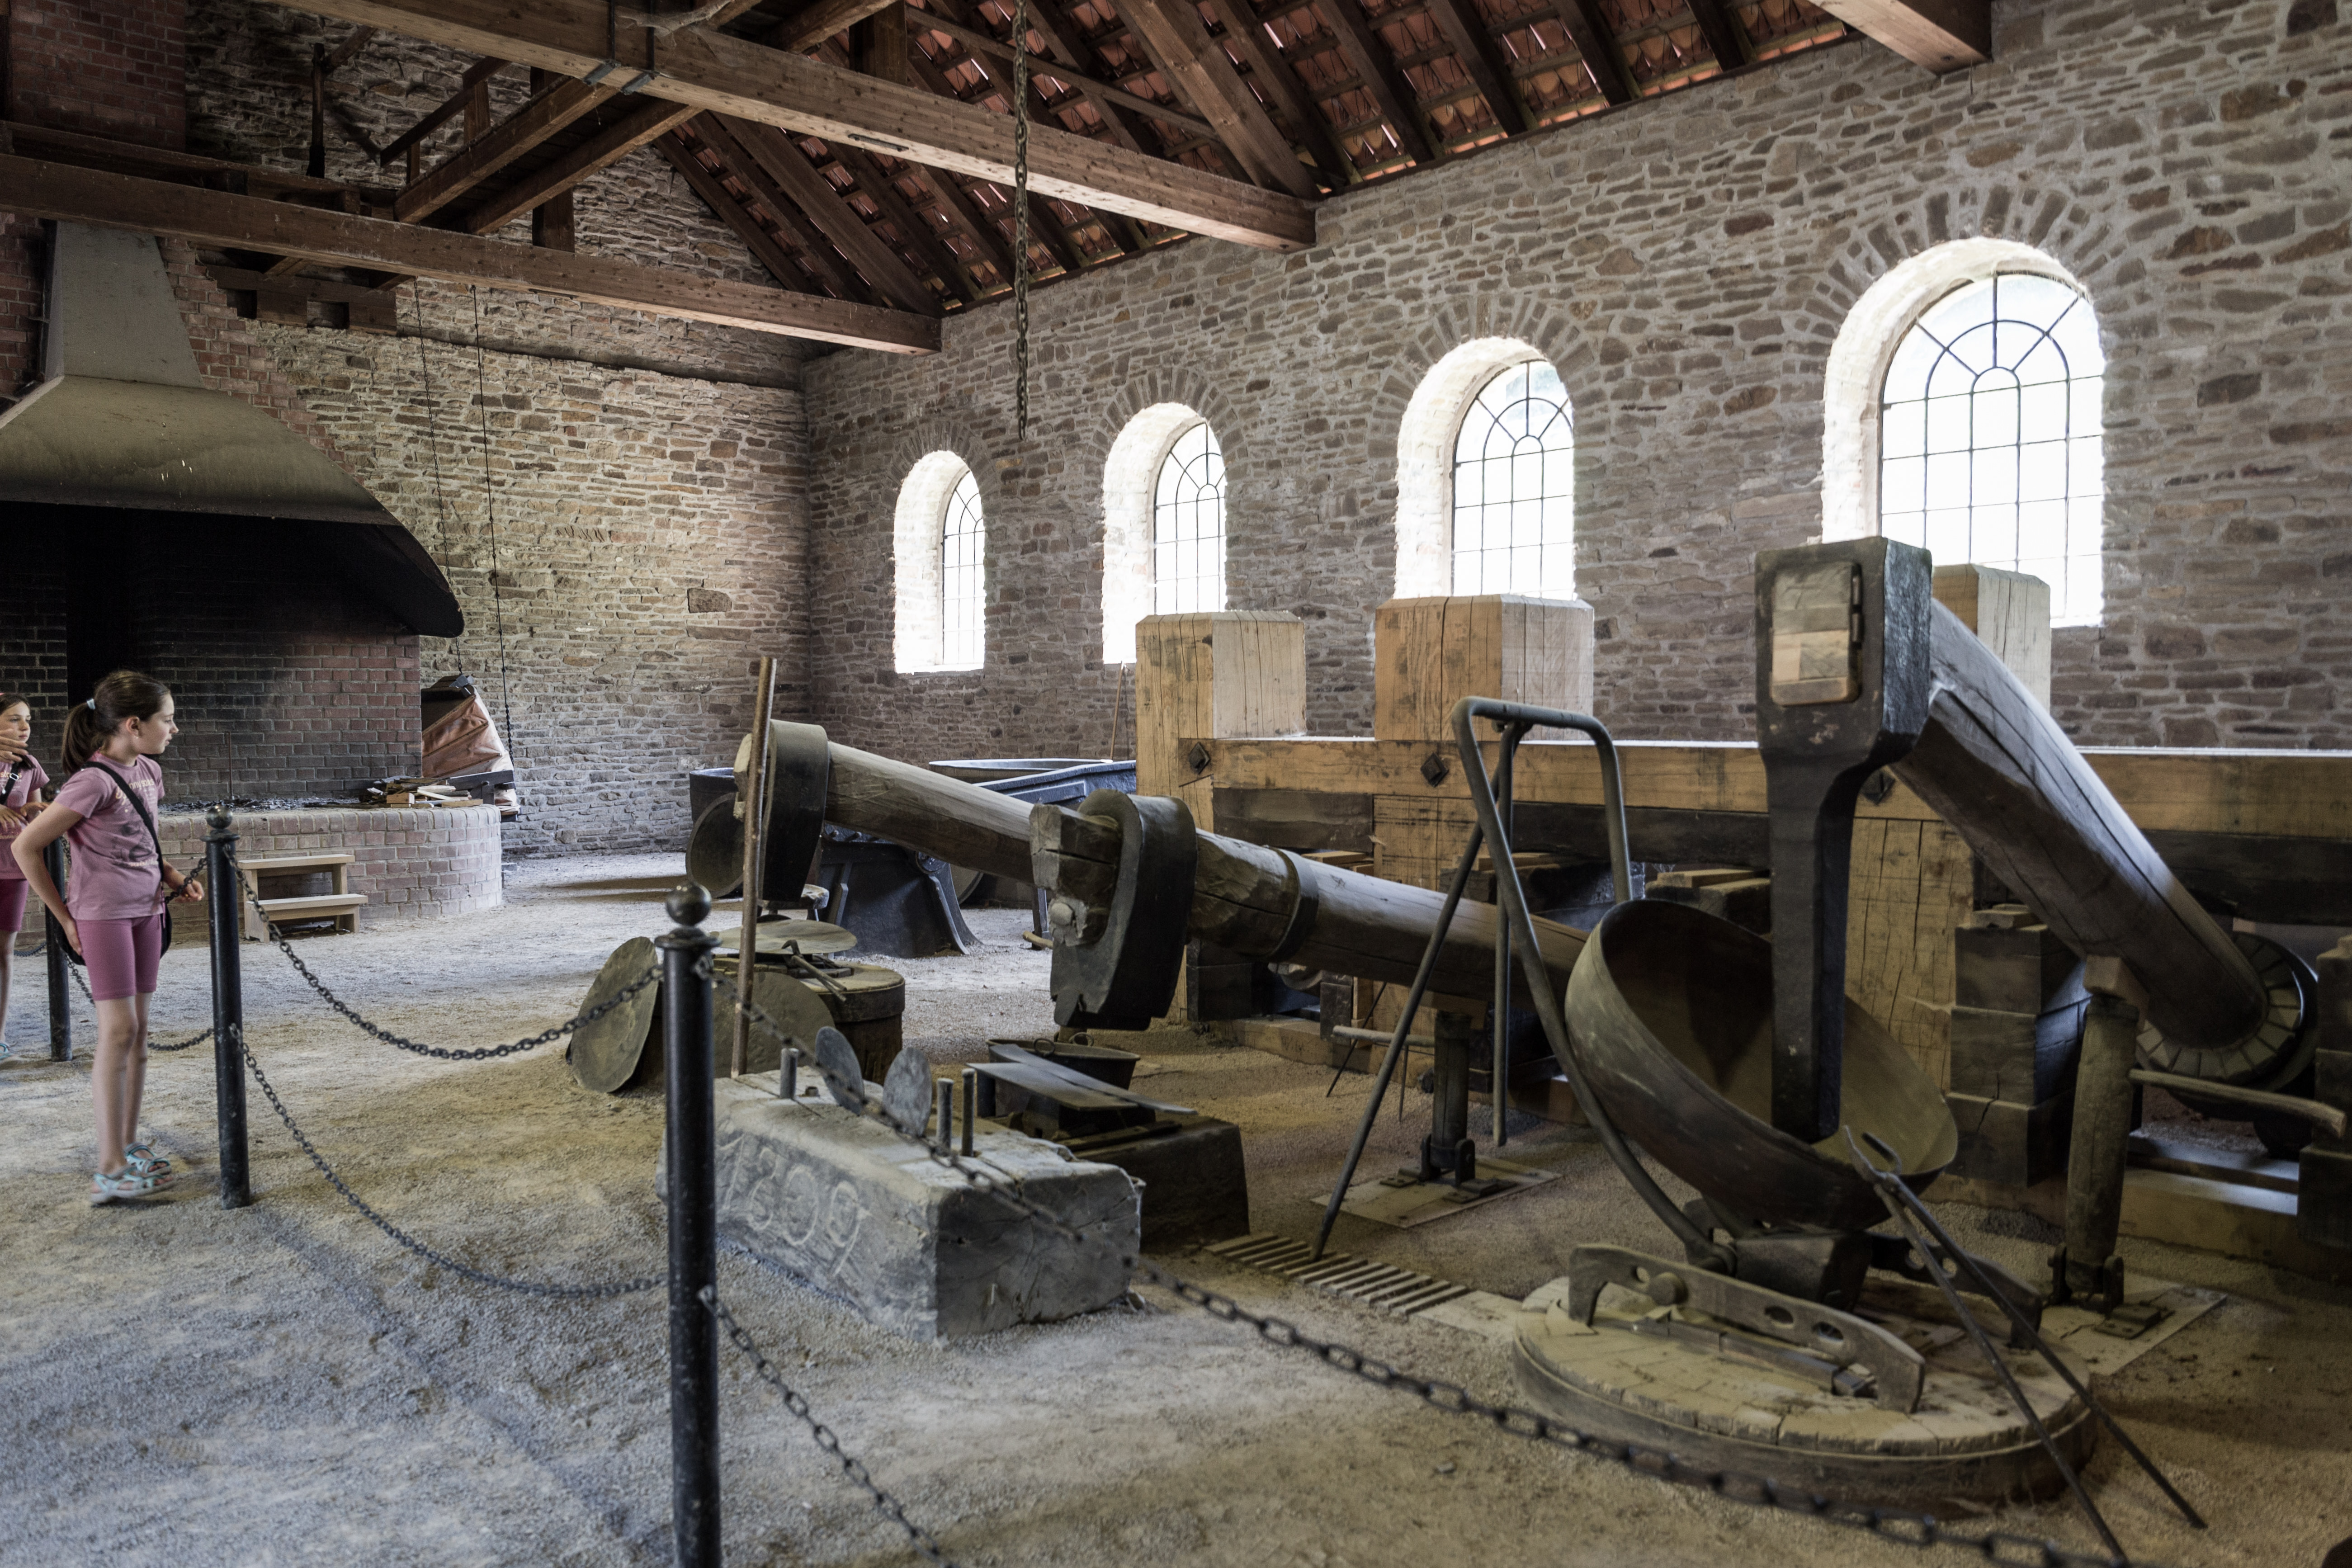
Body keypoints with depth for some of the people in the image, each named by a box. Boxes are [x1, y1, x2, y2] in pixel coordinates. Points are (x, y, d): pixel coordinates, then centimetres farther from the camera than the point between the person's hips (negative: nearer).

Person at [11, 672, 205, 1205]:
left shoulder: (148, 772, 7)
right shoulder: (94, 782, -17)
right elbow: (26, 847, -12)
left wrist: (174, 879, 4)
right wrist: (65, 917, -7)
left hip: (146, 910, 8)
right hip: (104, 914, -8)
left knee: (137, 1029, 10)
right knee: (118, 1030, -8)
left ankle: (130, 1145, 20)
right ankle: (110, 1171, -4)